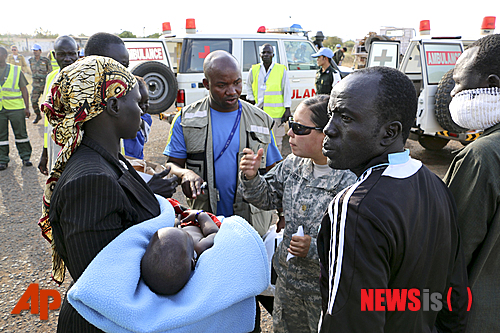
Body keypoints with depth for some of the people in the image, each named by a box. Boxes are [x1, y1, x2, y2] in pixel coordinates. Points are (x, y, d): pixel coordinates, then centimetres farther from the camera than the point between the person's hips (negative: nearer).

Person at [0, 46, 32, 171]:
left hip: (16, 108, -2)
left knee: (21, 133, 4)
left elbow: (24, 89, 7)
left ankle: (25, 157, 15)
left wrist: (27, 107, 2)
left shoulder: (16, 70, 4)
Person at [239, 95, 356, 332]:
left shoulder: (350, 181, -27)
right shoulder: (294, 163, -6)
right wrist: (251, 177, -12)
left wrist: (316, 248, -31)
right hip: (288, 278, 6)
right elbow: (267, 198, 6)